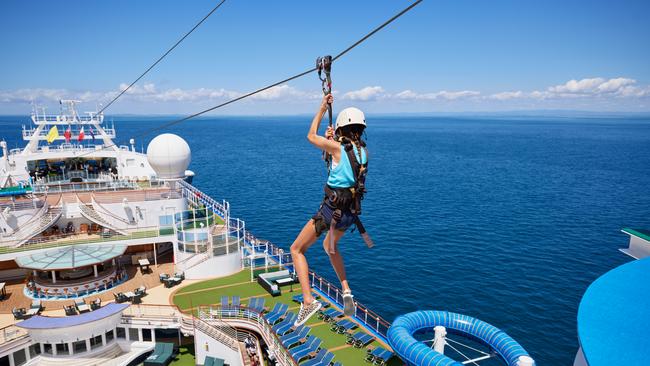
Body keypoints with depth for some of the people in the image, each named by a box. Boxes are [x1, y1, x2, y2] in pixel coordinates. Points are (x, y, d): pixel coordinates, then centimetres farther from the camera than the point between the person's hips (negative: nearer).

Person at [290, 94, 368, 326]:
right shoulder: (363, 152, 4)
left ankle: (308, 301, -4)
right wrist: (333, 141, 20)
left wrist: (322, 108, 13)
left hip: (331, 209, -7)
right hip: (351, 211, 7)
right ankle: (346, 291, 23)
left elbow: (311, 136, 5)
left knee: (297, 249, 8)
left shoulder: (337, 147, -13)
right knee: (329, 246, 33)